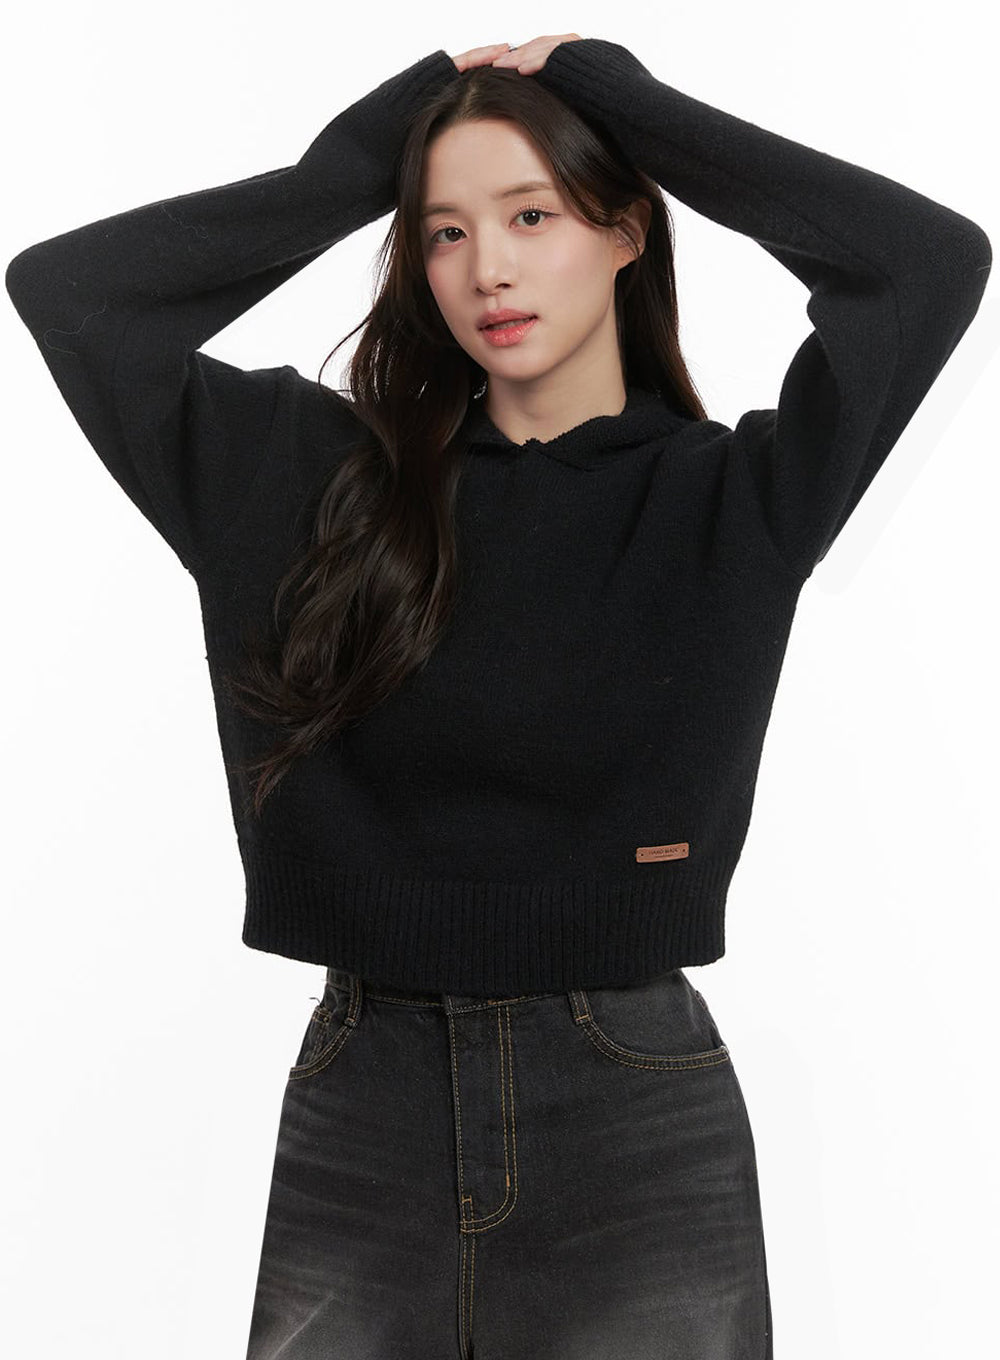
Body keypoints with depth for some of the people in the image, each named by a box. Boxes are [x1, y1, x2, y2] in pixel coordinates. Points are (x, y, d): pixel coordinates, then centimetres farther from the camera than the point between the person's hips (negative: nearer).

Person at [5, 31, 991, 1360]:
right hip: (359, 1112, 2)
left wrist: (639, 110, -3)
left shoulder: (730, 500, -1)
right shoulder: (320, 474, 4)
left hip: (640, 1116, -1)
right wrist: (350, 168, 1)